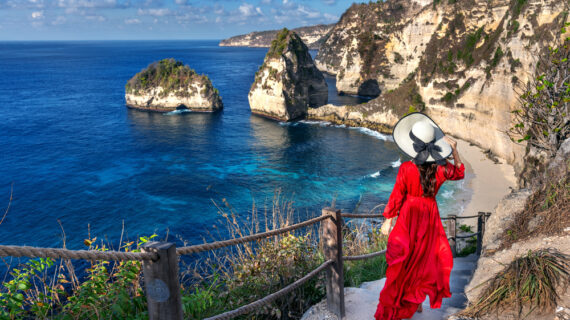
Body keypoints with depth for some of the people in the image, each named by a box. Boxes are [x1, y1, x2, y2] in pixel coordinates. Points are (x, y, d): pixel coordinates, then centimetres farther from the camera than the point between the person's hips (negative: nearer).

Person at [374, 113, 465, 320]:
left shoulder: (406, 169, -21)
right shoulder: (441, 168, -10)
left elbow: (396, 197, -13)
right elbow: (459, 173, 13)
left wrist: (388, 221, -2)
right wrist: (455, 152, 4)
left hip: (409, 217, -3)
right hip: (430, 216, 3)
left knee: (404, 262, 10)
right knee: (424, 258, 21)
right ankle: (417, 301, 34)